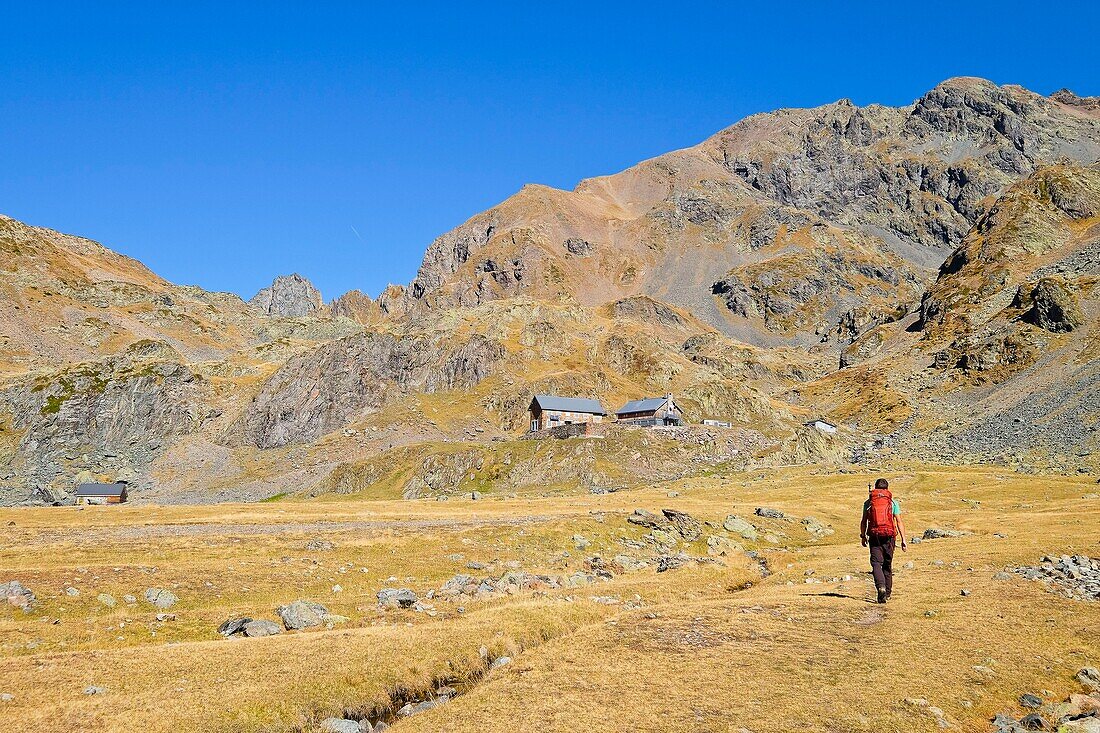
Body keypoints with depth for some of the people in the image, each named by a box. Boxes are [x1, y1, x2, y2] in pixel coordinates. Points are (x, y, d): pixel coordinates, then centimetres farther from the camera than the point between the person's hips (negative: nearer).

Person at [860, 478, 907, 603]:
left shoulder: (868, 502, 5)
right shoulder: (893, 502, 3)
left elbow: (864, 521, 7)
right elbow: (899, 522, -1)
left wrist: (863, 536, 18)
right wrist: (903, 540, 0)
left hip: (874, 536, -1)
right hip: (889, 536, 1)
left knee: (876, 563, -3)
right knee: (887, 564, 14)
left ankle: (881, 588, -26)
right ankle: (887, 593, 21)